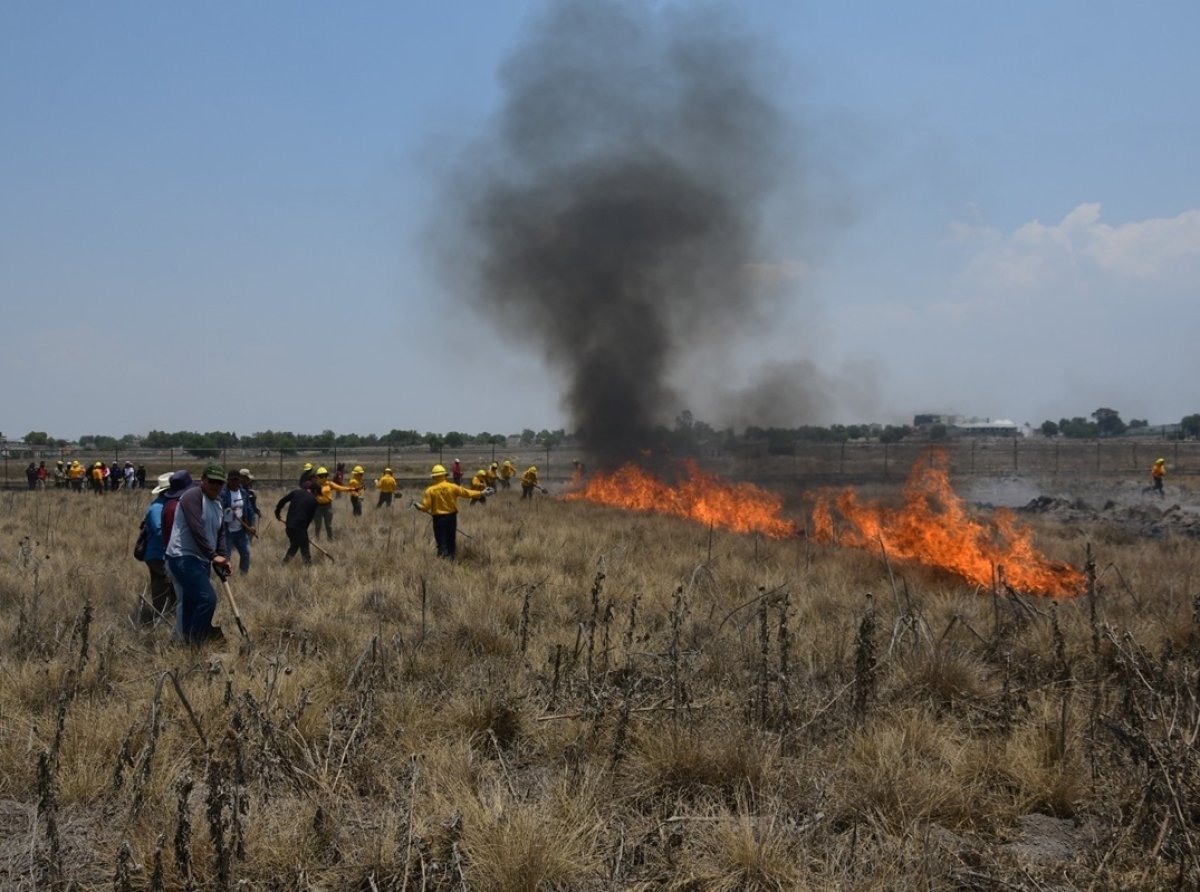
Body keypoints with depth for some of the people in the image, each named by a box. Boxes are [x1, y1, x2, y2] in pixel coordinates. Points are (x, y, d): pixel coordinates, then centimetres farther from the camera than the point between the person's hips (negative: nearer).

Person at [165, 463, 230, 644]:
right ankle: (196, 640, -6)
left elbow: (220, 534, 16)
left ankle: (187, 639, 17)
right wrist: (213, 555, -21)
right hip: (183, 558, -9)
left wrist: (222, 558, 1)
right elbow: (197, 530, -21)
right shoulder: (193, 496, -13)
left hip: (201, 560, 9)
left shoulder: (217, 503, 16)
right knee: (207, 597, -18)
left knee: (191, 603, 11)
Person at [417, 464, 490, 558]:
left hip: (438, 518, -2)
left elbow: (425, 507, -11)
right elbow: (466, 493, -3)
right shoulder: (452, 487, -8)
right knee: (451, 541, 16)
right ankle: (451, 558, 23)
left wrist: (418, 506, 11)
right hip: (451, 517, 2)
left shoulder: (430, 490, -10)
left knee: (441, 542, 0)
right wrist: (481, 493, 7)